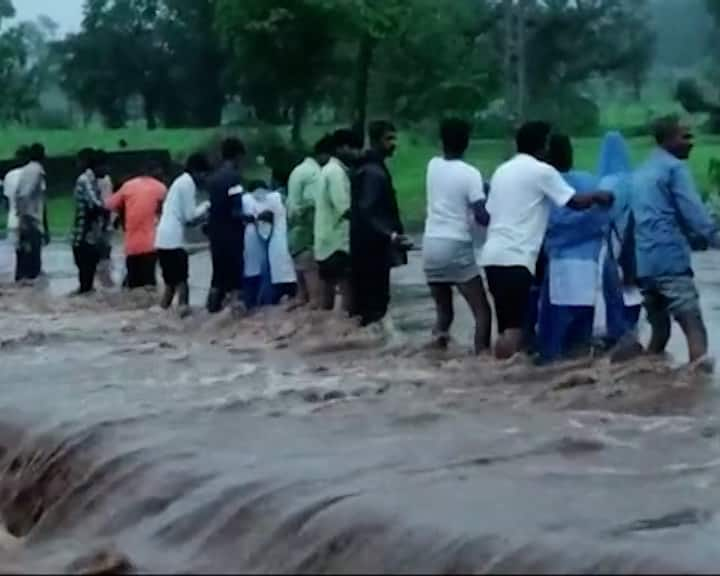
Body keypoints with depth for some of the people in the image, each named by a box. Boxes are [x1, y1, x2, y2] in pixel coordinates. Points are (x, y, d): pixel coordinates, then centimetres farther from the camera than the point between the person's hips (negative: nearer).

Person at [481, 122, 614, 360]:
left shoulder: (503, 170, 20)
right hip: (516, 257, -8)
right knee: (513, 326, -10)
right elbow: (575, 202, -3)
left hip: (493, 255, 8)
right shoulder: (541, 171, -2)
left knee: (507, 325, 13)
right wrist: (598, 196, 15)